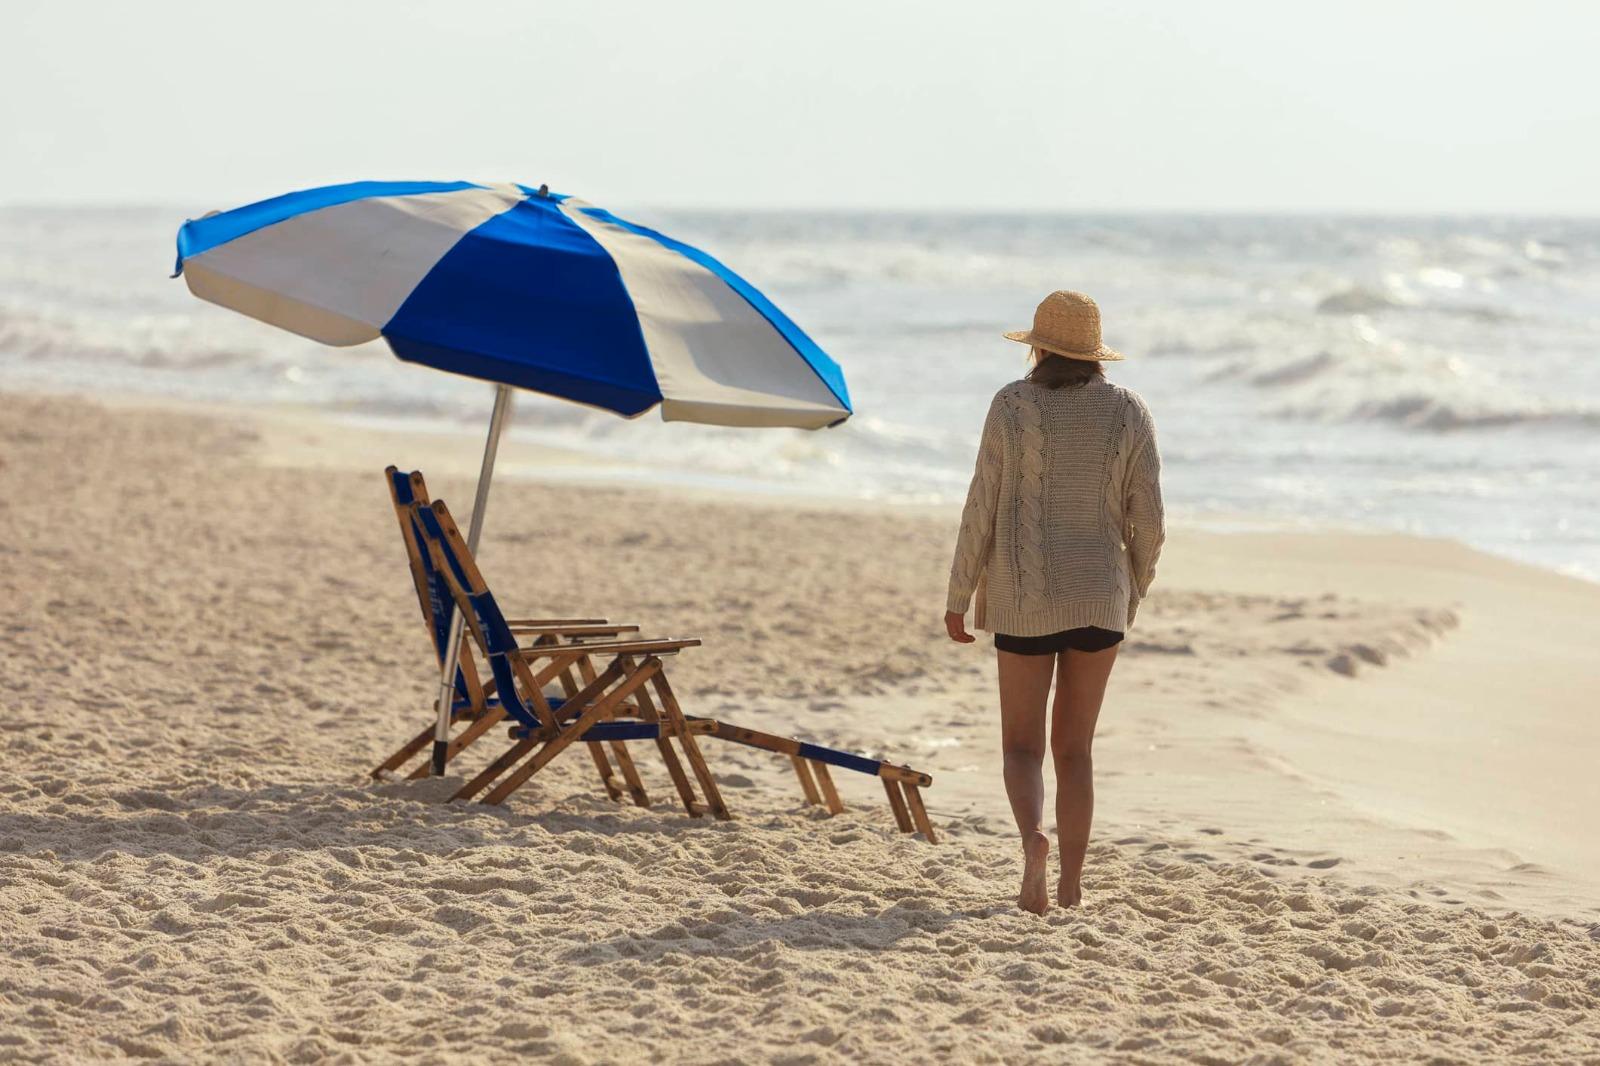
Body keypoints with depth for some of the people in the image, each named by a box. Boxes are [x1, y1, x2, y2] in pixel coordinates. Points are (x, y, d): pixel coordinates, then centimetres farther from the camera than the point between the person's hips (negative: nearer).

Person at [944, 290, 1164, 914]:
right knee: (1075, 749, 13)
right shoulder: (1129, 413, 1)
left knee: (1023, 745, 6)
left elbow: (983, 509, -5)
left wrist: (958, 598, 4)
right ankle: (1071, 885, 9)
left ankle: (1033, 838, -24)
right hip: (1100, 596, 2)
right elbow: (1148, 522, 0)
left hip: (1025, 597, -2)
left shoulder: (1012, 406, -6)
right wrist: (1136, 588, 19)